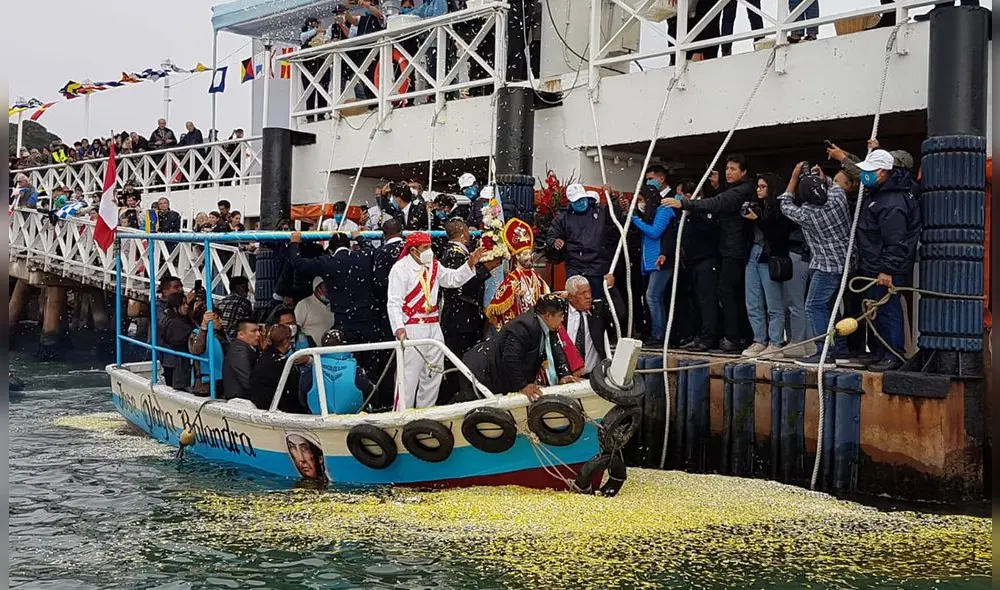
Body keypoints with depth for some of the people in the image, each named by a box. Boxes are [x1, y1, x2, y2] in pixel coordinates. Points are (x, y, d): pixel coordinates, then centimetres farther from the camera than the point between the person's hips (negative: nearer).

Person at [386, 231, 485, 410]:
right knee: (408, 375, -8)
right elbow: (394, 302, -16)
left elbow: (453, 279, 14)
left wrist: (470, 265, 0)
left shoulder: (434, 265, 10)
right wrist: (398, 328, -27)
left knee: (433, 373, 13)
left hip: (433, 328, 8)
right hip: (411, 328, -7)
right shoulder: (400, 268, -11)